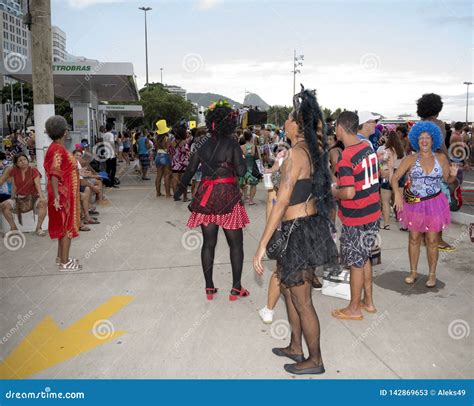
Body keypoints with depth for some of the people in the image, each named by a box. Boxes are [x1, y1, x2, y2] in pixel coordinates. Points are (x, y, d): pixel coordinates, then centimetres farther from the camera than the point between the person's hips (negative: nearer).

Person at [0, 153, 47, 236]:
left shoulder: (34, 171, -9)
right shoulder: (14, 171, -3)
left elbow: (38, 185, -20)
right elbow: (14, 186, -4)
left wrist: (41, 196, -36)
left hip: (33, 198, -2)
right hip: (19, 199, 3)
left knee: (43, 203, -34)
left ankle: (38, 228, -25)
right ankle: (13, 228, -7)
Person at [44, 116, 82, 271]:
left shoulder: (58, 148, 11)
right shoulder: (57, 150, -19)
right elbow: (53, 175, -26)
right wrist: (56, 196, -31)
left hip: (66, 194, 10)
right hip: (63, 195, -10)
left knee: (64, 226, 17)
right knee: (67, 227, -4)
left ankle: (61, 257, 27)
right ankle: (64, 263, 3)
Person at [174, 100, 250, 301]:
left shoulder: (202, 146, 7)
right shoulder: (232, 144, -6)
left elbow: (190, 171, 11)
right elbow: (241, 171, -10)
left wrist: (179, 191, 24)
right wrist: (241, 159, 9)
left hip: (206, 197, 4)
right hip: (228, 197, -4)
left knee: (208, 243, 11)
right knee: (236, 244, 7)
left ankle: (209, 288, 17)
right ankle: (236, 288, 9)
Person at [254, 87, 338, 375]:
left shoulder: (297, 154, -21)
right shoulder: (315, 150, 5)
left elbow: (281, 202, -23)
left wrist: (262, 246, -21)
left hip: (298, 230, -9)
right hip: (312, 224, 9)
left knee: (302, 301, 7)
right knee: (288, 287, 23)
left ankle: (315, 360, 25)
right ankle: (296, 347, 38)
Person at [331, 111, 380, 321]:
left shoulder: (346, 158, -23)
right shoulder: (368, 147, 2)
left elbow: (349, 193, -27)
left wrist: (334, 193, -7)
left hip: (355, 218, -8)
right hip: (372, 212, 8)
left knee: (356, 263, 6)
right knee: (364, 258, 21)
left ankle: (354, 309, 22)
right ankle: (368, 301, 34)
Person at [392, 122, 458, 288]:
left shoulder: (441, 158, -2)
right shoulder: (410, 159, -6)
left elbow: (448, 180, 8)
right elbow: (395, 177, -8)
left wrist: (453, 174, -15)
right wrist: (397, 193, -24)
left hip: (434, 204, 0)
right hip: (413, 204, 0)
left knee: (432, 241, 5)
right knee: (414, 239, 11)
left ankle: (432, 274, 22)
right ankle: (413, 272, 26)